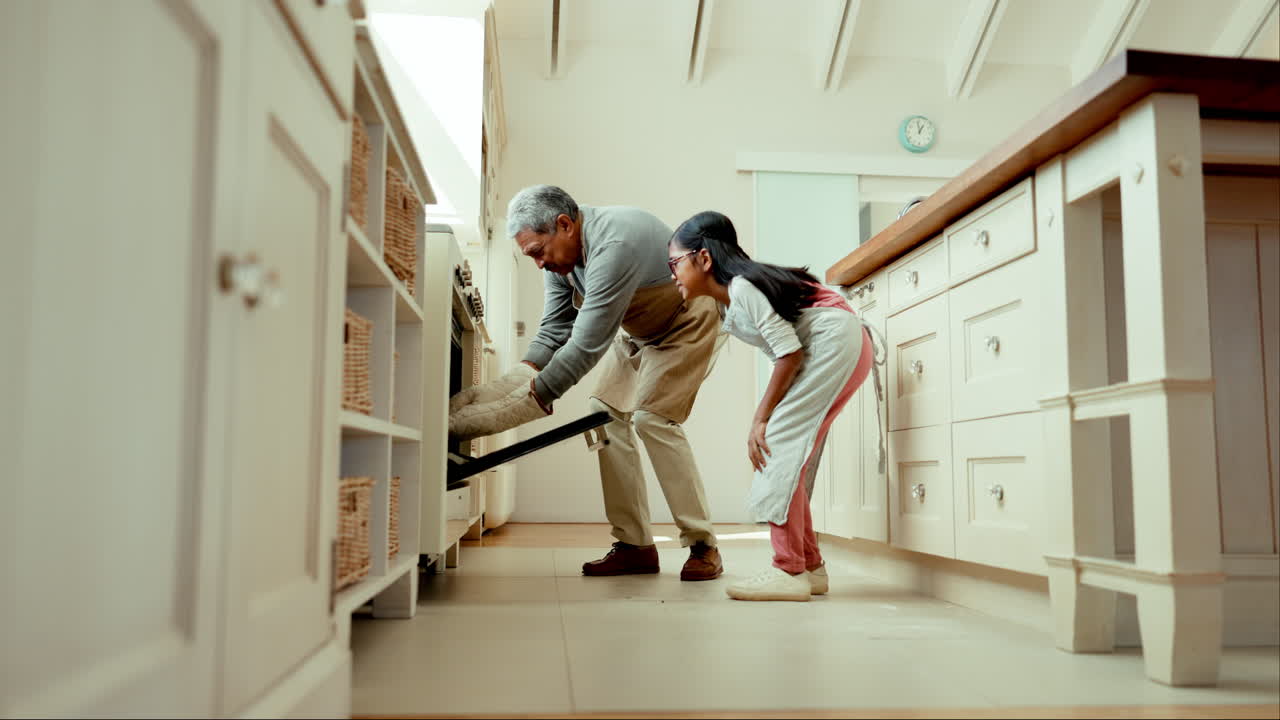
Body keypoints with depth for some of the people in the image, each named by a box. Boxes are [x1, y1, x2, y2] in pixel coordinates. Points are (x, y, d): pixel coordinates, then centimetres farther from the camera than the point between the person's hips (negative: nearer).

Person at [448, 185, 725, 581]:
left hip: (686, 322, -8)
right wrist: (510, 384, -23)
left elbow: (587, 344, -39)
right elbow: (554, 332, -9)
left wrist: (528, 400, -38)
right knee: (606, 412, -3)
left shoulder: (614, 245, -38)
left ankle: (703, 547, -9)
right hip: (638, 330, 9)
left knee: (653, 417, -20)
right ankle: (635, 545, 0)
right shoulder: (559, 254, -9)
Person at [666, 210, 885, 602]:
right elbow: (788, 349, 9)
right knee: (791, 453, 8)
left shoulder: (742, 287, -17)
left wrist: (761, 419, -16)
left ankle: (790, 571, -11)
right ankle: (810, 566, 14)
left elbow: (789, 351, -20)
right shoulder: (727, 300, 11)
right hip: (826, 350, 10)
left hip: (837, 341, -10)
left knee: (779, 443, -14)